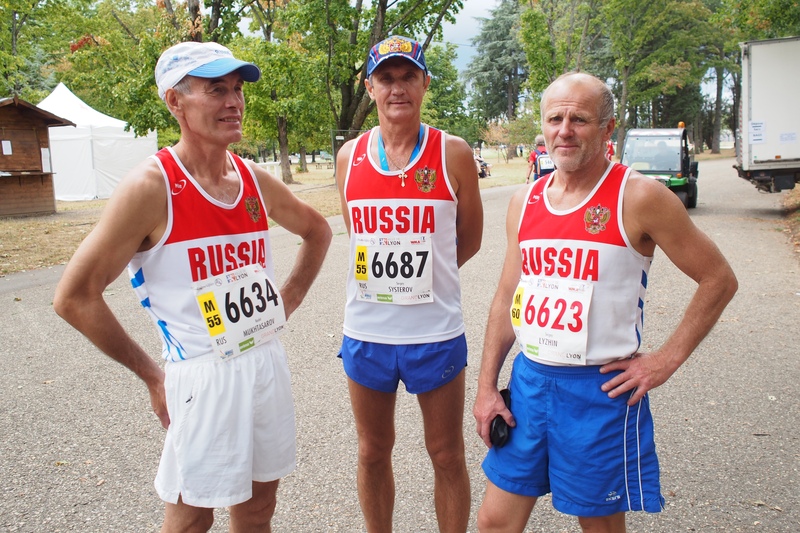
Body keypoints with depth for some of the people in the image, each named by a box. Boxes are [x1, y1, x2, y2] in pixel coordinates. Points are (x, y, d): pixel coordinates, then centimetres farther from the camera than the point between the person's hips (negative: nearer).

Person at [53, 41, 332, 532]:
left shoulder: (255, 179, 3)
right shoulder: (151, 187, -14)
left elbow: (317, 230, 22)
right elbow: (75, 296, -12)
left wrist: (290, 298, 11)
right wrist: (152, 375, -8)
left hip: (268, 361, 6)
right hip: (204, 375, -5)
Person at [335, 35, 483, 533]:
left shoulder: (453, 153, -5)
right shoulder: (350, 156, 2)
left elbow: (469, 239, 4)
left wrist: (420, 274, 6)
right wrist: (393, 276, 5)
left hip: (436, 333, -2)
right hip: (366, 332, 3)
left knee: (448, 456, 12)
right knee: (373, 454, 18)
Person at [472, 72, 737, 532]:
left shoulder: (638, 196, -10)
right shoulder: (524, 201, 6)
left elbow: (719, 279, -5)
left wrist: (667, 359, -9)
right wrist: (487, 385, 7)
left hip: (601, 389, -4)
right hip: (528, 381, 5)